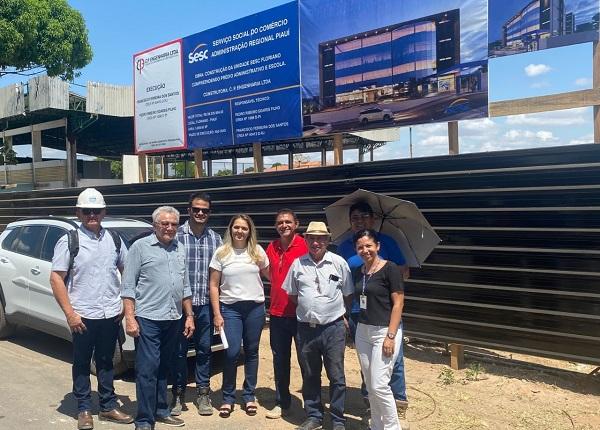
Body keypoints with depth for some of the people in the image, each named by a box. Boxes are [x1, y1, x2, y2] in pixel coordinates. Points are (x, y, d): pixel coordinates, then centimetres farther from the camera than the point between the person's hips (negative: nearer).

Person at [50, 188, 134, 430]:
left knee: (106, 362, 16)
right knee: (82, 364, 10)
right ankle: (84, 410, 24)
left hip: (111, 314, 4)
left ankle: (108, 407, 27)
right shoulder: (68, 241, -6)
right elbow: (56, 278, -9)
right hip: (83, 316, -3)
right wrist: (69, 313, -14)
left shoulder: (114, 239, 6)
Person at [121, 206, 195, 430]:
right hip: (148, 319, -5)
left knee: (163, 369, 15)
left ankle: (161, 411, 27)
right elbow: (128, 286, -7)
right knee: (147, 369, -3)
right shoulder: (140, 246, -4)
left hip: (173, 319, 5)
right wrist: (130, 318, -13)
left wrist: (189, 316, 13)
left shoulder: (180, 249, 12)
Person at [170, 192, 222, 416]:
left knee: (204, 349, 12)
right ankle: (178, 393, 23)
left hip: (206, 303, 3)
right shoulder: (176, 235, -3)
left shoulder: (216, 238, 8)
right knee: (180, 350, 7)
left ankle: (203, 393, 25)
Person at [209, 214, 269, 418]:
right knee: (232, 352, -6)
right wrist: (217, 314, -5)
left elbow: (270, 276, 16)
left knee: (251, 352, 9)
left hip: (255, 307, 2)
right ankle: (228, 398, 12)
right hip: (230, 308, -2)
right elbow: (214, 285, 0)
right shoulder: (221, 253, -1)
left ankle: (249, 396, 23)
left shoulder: (257, 251, 4)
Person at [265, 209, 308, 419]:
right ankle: (281, 402, 30)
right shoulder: (271, 248, 5)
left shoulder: (305, 246, -11)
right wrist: (273, 303, 14)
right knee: (280, 359, 14)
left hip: (301, 313, -5)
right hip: (277, 313, 5)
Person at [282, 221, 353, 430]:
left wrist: (337, 313, 6)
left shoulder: (339, 262, -3)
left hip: (333, 328, -2)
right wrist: (307, 310, 7)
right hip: (305, 328, 2)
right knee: (309, 376, 14)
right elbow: (292, 294, 12)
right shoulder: (298, 263, 2)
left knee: (336, 376, 5)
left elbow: (348, 295, 6)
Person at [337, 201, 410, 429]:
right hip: (357, 313, 2)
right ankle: (370, 404, 28)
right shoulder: (344, 247, 6)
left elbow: (404, 272, 1)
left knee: (393, 360, 0)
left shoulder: (385, 241, 0)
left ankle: (400, 409, 14)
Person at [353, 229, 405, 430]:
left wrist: (390, 336, -17)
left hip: (384, 331, -7)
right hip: (362, 331, 7)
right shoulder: (357, 272, 8)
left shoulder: (390, 268, -11)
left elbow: (398, 304, -13)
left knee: (379, 385, -6)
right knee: (370, 385, 14)